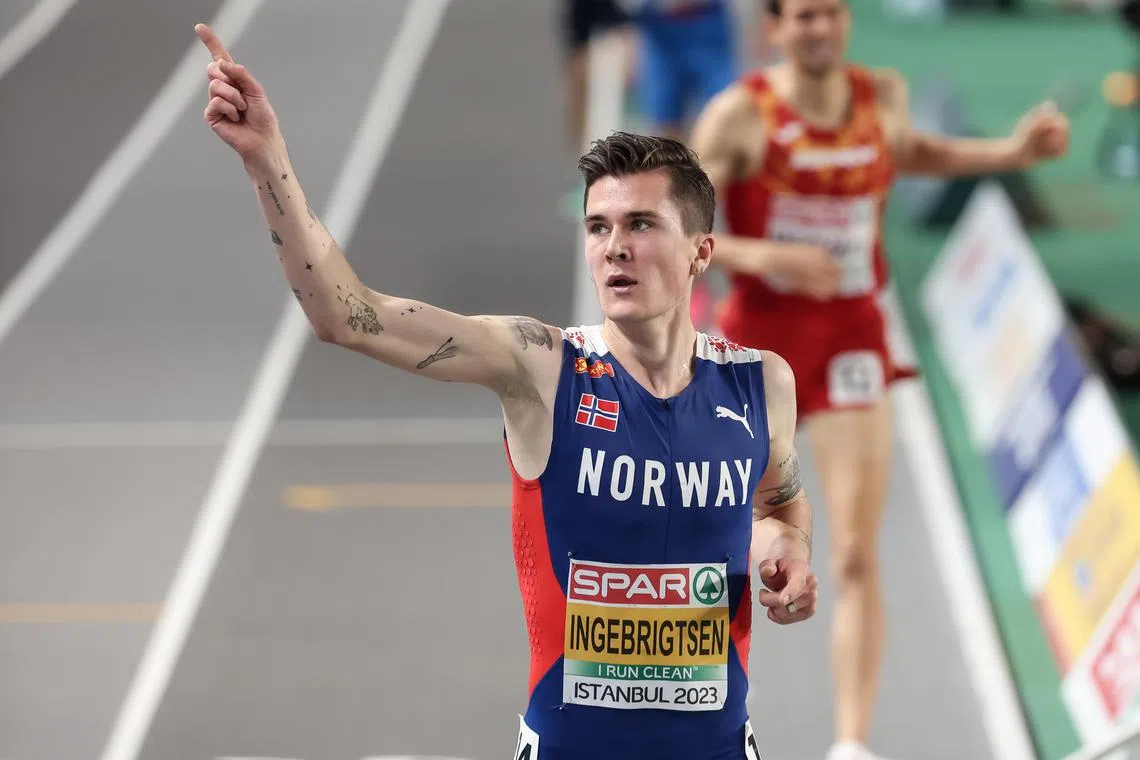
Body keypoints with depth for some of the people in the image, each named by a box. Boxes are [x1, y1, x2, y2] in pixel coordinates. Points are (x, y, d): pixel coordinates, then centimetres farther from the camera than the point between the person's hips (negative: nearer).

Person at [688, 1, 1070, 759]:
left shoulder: (883, 94, 1)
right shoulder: (740, 114, -11)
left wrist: (1011, 153, 13)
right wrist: (760, 253, -29)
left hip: (852, 331, 2)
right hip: (760, 329, -1)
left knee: (857, 554, -10)